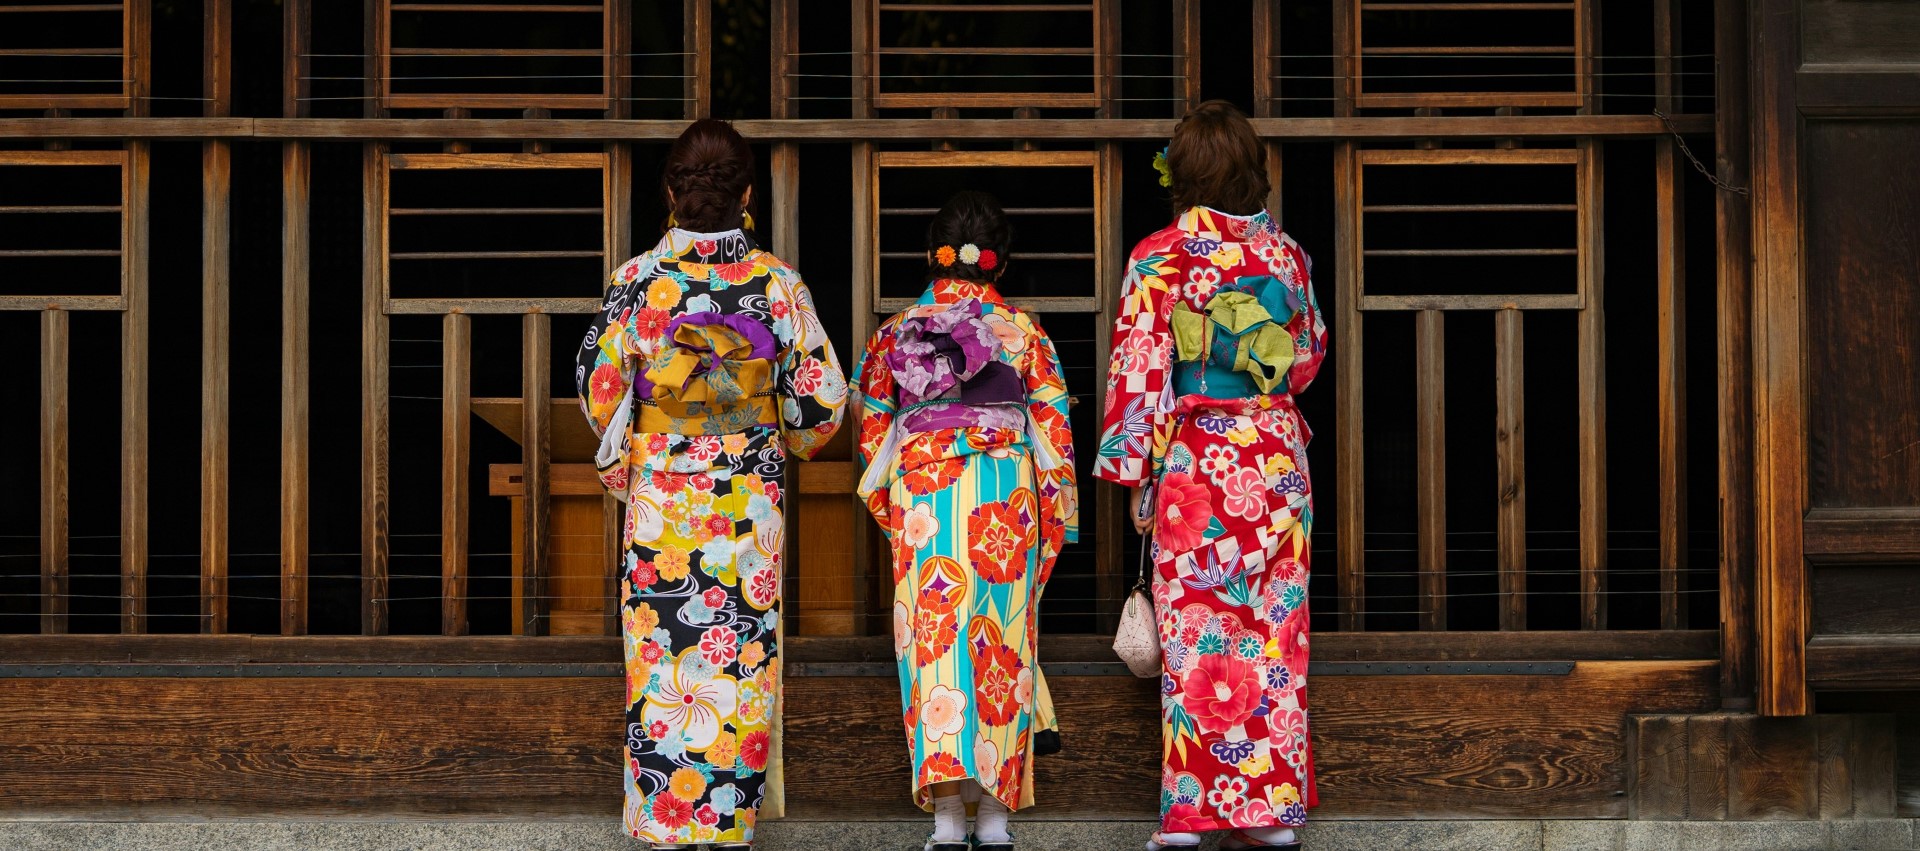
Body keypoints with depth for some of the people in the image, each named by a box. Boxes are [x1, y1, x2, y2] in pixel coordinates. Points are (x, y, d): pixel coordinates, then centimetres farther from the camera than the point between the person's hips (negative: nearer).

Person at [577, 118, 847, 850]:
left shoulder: (637, 279, -6)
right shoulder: (777, 282, -6)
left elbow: (598, 385, -1)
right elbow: (822, 397, -2)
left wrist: (622, 456, 18)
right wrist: (788, 442, 19)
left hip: (659, 497, 0)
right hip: (748, 503, 0)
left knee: (661, 657, 6)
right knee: (741, 659, 6)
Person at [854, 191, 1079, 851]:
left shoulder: (895, 333, 5)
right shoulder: (1024, 332, 2)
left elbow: (872, 431, 10)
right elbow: (1052, 429, 2)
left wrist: (886, 511, 22)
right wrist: (1057, 521, 9)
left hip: (921, 495, 0)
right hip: (1006, 499, 0)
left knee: (935, 643, -1)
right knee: (1000, 644, 6)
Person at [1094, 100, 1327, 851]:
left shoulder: (1161, 256, -8)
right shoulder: (1285, 253, 5)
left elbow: (1139, 368, -9)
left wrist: (1132, 471, -3)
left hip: (1195, 467, -4)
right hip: (1278, 459, 4)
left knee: (1200, 630, -2)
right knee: (1274, 630, 7)